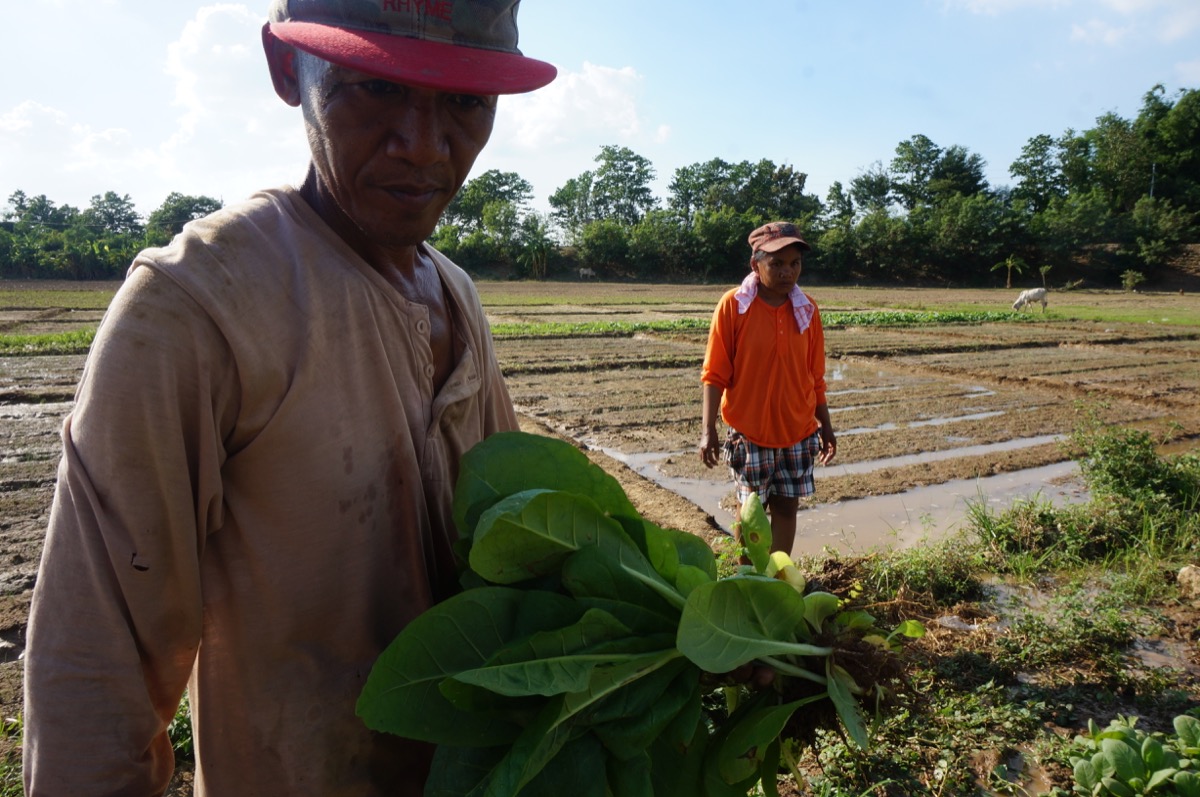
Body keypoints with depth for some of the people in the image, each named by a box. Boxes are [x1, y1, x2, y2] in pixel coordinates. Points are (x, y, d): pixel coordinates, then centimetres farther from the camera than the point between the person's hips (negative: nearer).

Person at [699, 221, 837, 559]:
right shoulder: (733, 305, -10)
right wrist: (707, 430, -15)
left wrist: (826, 425, 11)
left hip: (797, 431, 3)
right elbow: (714, 375, -10)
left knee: (786, 508, 10)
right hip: (749, 432, -3)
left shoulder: (807, 309, 1)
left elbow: (814, 376, 9)